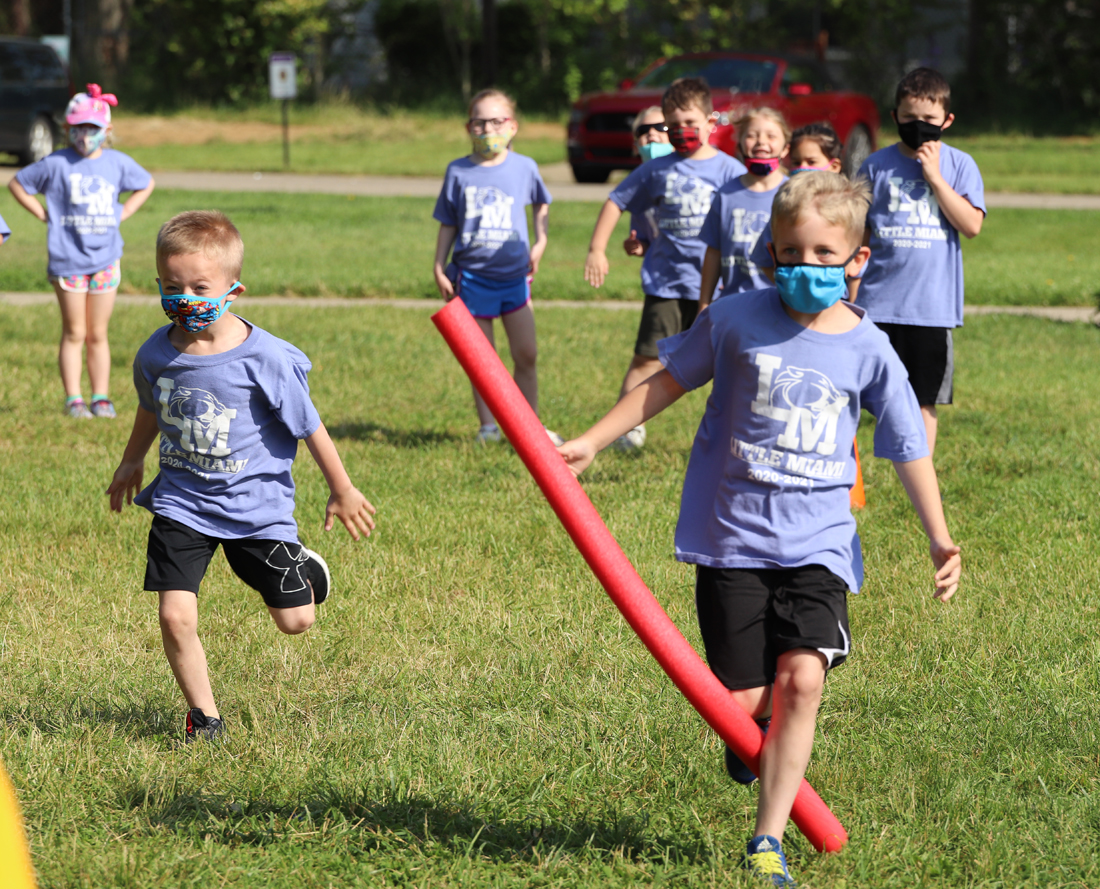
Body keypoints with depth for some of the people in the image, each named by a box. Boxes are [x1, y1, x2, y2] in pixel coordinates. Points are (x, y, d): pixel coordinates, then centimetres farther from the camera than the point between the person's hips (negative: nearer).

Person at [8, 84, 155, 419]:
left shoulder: (118, 163, 4)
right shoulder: (56, 164, -5)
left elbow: (146, 185, 22)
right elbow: (17, 184, 4)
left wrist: (122, 214, 10)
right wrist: (44, 215, -2)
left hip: (105, 260, 2)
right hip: (68, 260, -2)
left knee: (98, 335, 8)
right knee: (74, 333, 0)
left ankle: (101, 398, 13)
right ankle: (73, 399, 5)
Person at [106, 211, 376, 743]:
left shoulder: (265, 358, -19)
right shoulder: (155, 355, -8)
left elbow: (308, 425, -6)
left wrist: (342, 491, 3)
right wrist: (132, 461, 32)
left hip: (256, 504, -2)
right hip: (181, 504, 2)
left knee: (295, 621, 4)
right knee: (175, 617, -11)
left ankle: (301, 572, 42)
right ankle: (204, 717, 11)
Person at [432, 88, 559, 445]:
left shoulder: (524, 168, -1)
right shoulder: (458, 172, -2)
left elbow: (541, 204, 19)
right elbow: (447, 225, 4)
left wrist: (540, 243, 11)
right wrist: (440, 269, 1)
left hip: (514, 273, 1)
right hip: (472, 275, -1)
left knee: (526, 355, 2)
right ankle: (487, 425, 14)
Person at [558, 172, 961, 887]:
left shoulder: (869, 351, -1)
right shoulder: (737, 320, -3)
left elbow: (909, 447, 4)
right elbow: (668, 380, 11)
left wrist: (938, 537, -6)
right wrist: (592, 442, 11)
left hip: (816, 545, 0)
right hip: (733, 539, 0)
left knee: (803, 677, -18)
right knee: (745, 705, -2)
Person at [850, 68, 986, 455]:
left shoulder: (959, 165, 3)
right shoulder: (877, 166, 4)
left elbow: (972, 225, -10)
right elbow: (859, 238, 7)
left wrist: (934, 176, -13)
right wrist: (851, 299, 3)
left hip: (933, 307, 0)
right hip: (880, 305, 0)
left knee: (924, 403, 7)